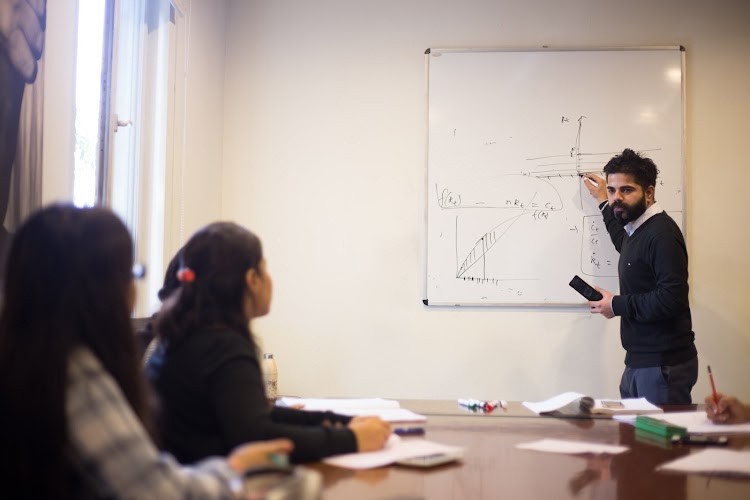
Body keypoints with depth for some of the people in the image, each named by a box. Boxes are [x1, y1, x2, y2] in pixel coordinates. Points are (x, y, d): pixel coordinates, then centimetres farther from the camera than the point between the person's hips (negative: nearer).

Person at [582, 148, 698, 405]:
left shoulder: (661, 234, -17)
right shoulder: (637, 229, 13)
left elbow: (672, 298, -25)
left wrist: (617, 305, -14)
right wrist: (604, 203, 35)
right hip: (638, 364, 10)